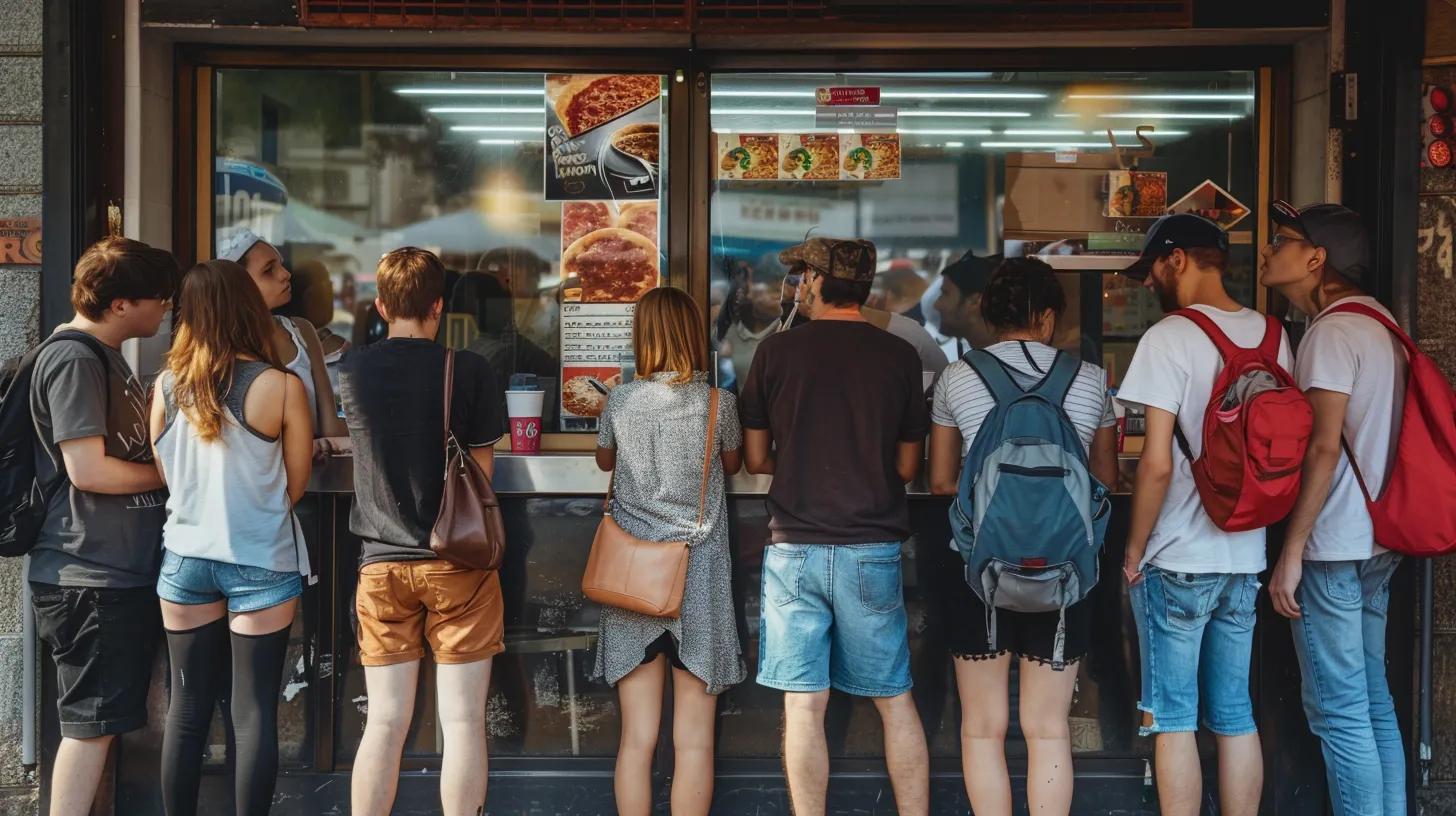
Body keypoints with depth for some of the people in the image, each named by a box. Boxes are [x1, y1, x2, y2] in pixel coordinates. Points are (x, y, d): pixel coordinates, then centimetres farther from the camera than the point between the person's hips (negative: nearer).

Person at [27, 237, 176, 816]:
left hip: (121, 570, 10)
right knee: (91, 721, -3)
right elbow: (88, 470, -20)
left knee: (106, 718, 16)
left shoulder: (106, 356, 15)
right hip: (89, 577, -10)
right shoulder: (75, 359, -16)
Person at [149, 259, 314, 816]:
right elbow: (295, 487, -3)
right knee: (254, 711, 3)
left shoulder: (166, 387, -2)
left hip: (185, 558, 4)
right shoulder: (281, 387, -12)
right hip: (260, 564, -3)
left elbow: (165, 475, 9)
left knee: (187, 707, 13)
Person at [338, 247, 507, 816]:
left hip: (382, 564, 3)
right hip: (457, 562, -2)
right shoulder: (469, 371, -7)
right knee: (462, 721, 4)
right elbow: (482, 470, -3)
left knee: (384, 723, 9)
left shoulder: (351, 370, 0)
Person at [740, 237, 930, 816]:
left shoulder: (775, 351, -2)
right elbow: (907, 466, 6)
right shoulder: (899, 356, 0)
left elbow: (756, 459, 4)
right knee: (895, 701, 11)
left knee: (803, 705, 4)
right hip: (872, 547, 1)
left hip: (795, 546, -1)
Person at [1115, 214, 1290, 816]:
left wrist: (1134, 551, -7)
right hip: (1246, 560, 6)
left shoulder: (1170, 337, -14)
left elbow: (1158, 463, -18)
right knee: (1235, 715, 14)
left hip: (1177, 562, -6)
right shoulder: (1273, 335, 5)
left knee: (1174, 720, 3)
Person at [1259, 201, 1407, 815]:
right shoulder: (1379, 325, 14)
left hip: (1333, 549, -9)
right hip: (1377, 543, 9)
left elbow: (1324, 447, -20)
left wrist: (1291, 551, -18)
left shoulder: (1332, 332, -14)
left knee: (1338, 711, -4)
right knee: (1372, 699, 14)